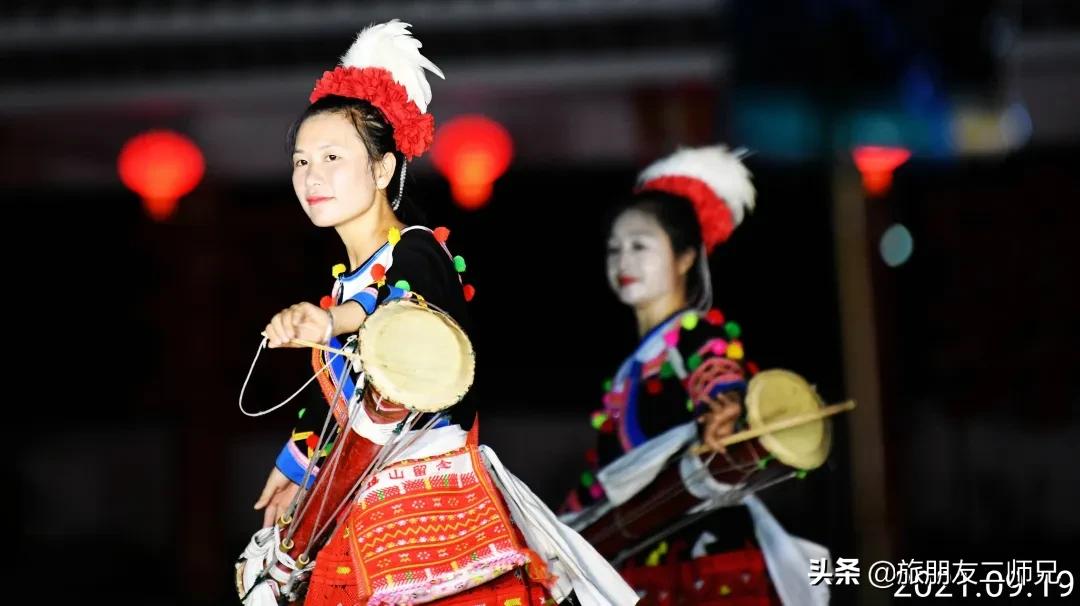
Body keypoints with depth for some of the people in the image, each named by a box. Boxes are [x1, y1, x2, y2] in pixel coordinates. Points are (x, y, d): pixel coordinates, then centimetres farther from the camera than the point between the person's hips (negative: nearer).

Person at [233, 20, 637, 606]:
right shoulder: (344, 277, 14)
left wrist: (333, 322, -54)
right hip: (360, 502, 8)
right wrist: (294, 463, 34)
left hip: (432, 499, -8)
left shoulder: (418, 253, -11)